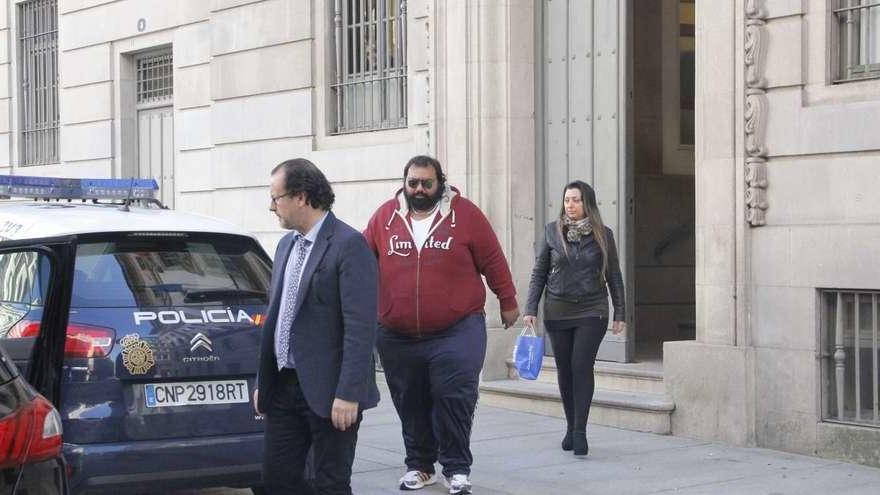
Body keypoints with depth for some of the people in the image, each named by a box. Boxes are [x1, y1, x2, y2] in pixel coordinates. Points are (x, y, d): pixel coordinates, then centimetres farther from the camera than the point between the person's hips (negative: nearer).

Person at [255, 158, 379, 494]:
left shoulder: (349, 246, -13)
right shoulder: (287, 244, 14)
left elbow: (360, 327, -18)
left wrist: (348, 394, -21)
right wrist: (262, 382, 17)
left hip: (328, 391, -8)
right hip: (284, 387, 8)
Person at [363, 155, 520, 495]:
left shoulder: (465, 214, -2)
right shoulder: (384, 217, 4)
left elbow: (492, 261, 3)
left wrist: (508, 302, 7)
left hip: (456, 331, -3)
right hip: (397, 336, 3)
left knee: (454, 398, -9)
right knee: (411, 404, 10)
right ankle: (419, 466, 25)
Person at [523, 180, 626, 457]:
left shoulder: (603, 234, 2)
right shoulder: (552, 231, 3)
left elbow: (614, 276, 7)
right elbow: (539, 273, 5)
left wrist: (620, 313, 5)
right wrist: (531, 309, -2)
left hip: (591, 311, -2)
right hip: (558, 311, 2)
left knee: (582, 366, -12)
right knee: (564, 369, 6)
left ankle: (580, 431, -10)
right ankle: (571, 426, 20)